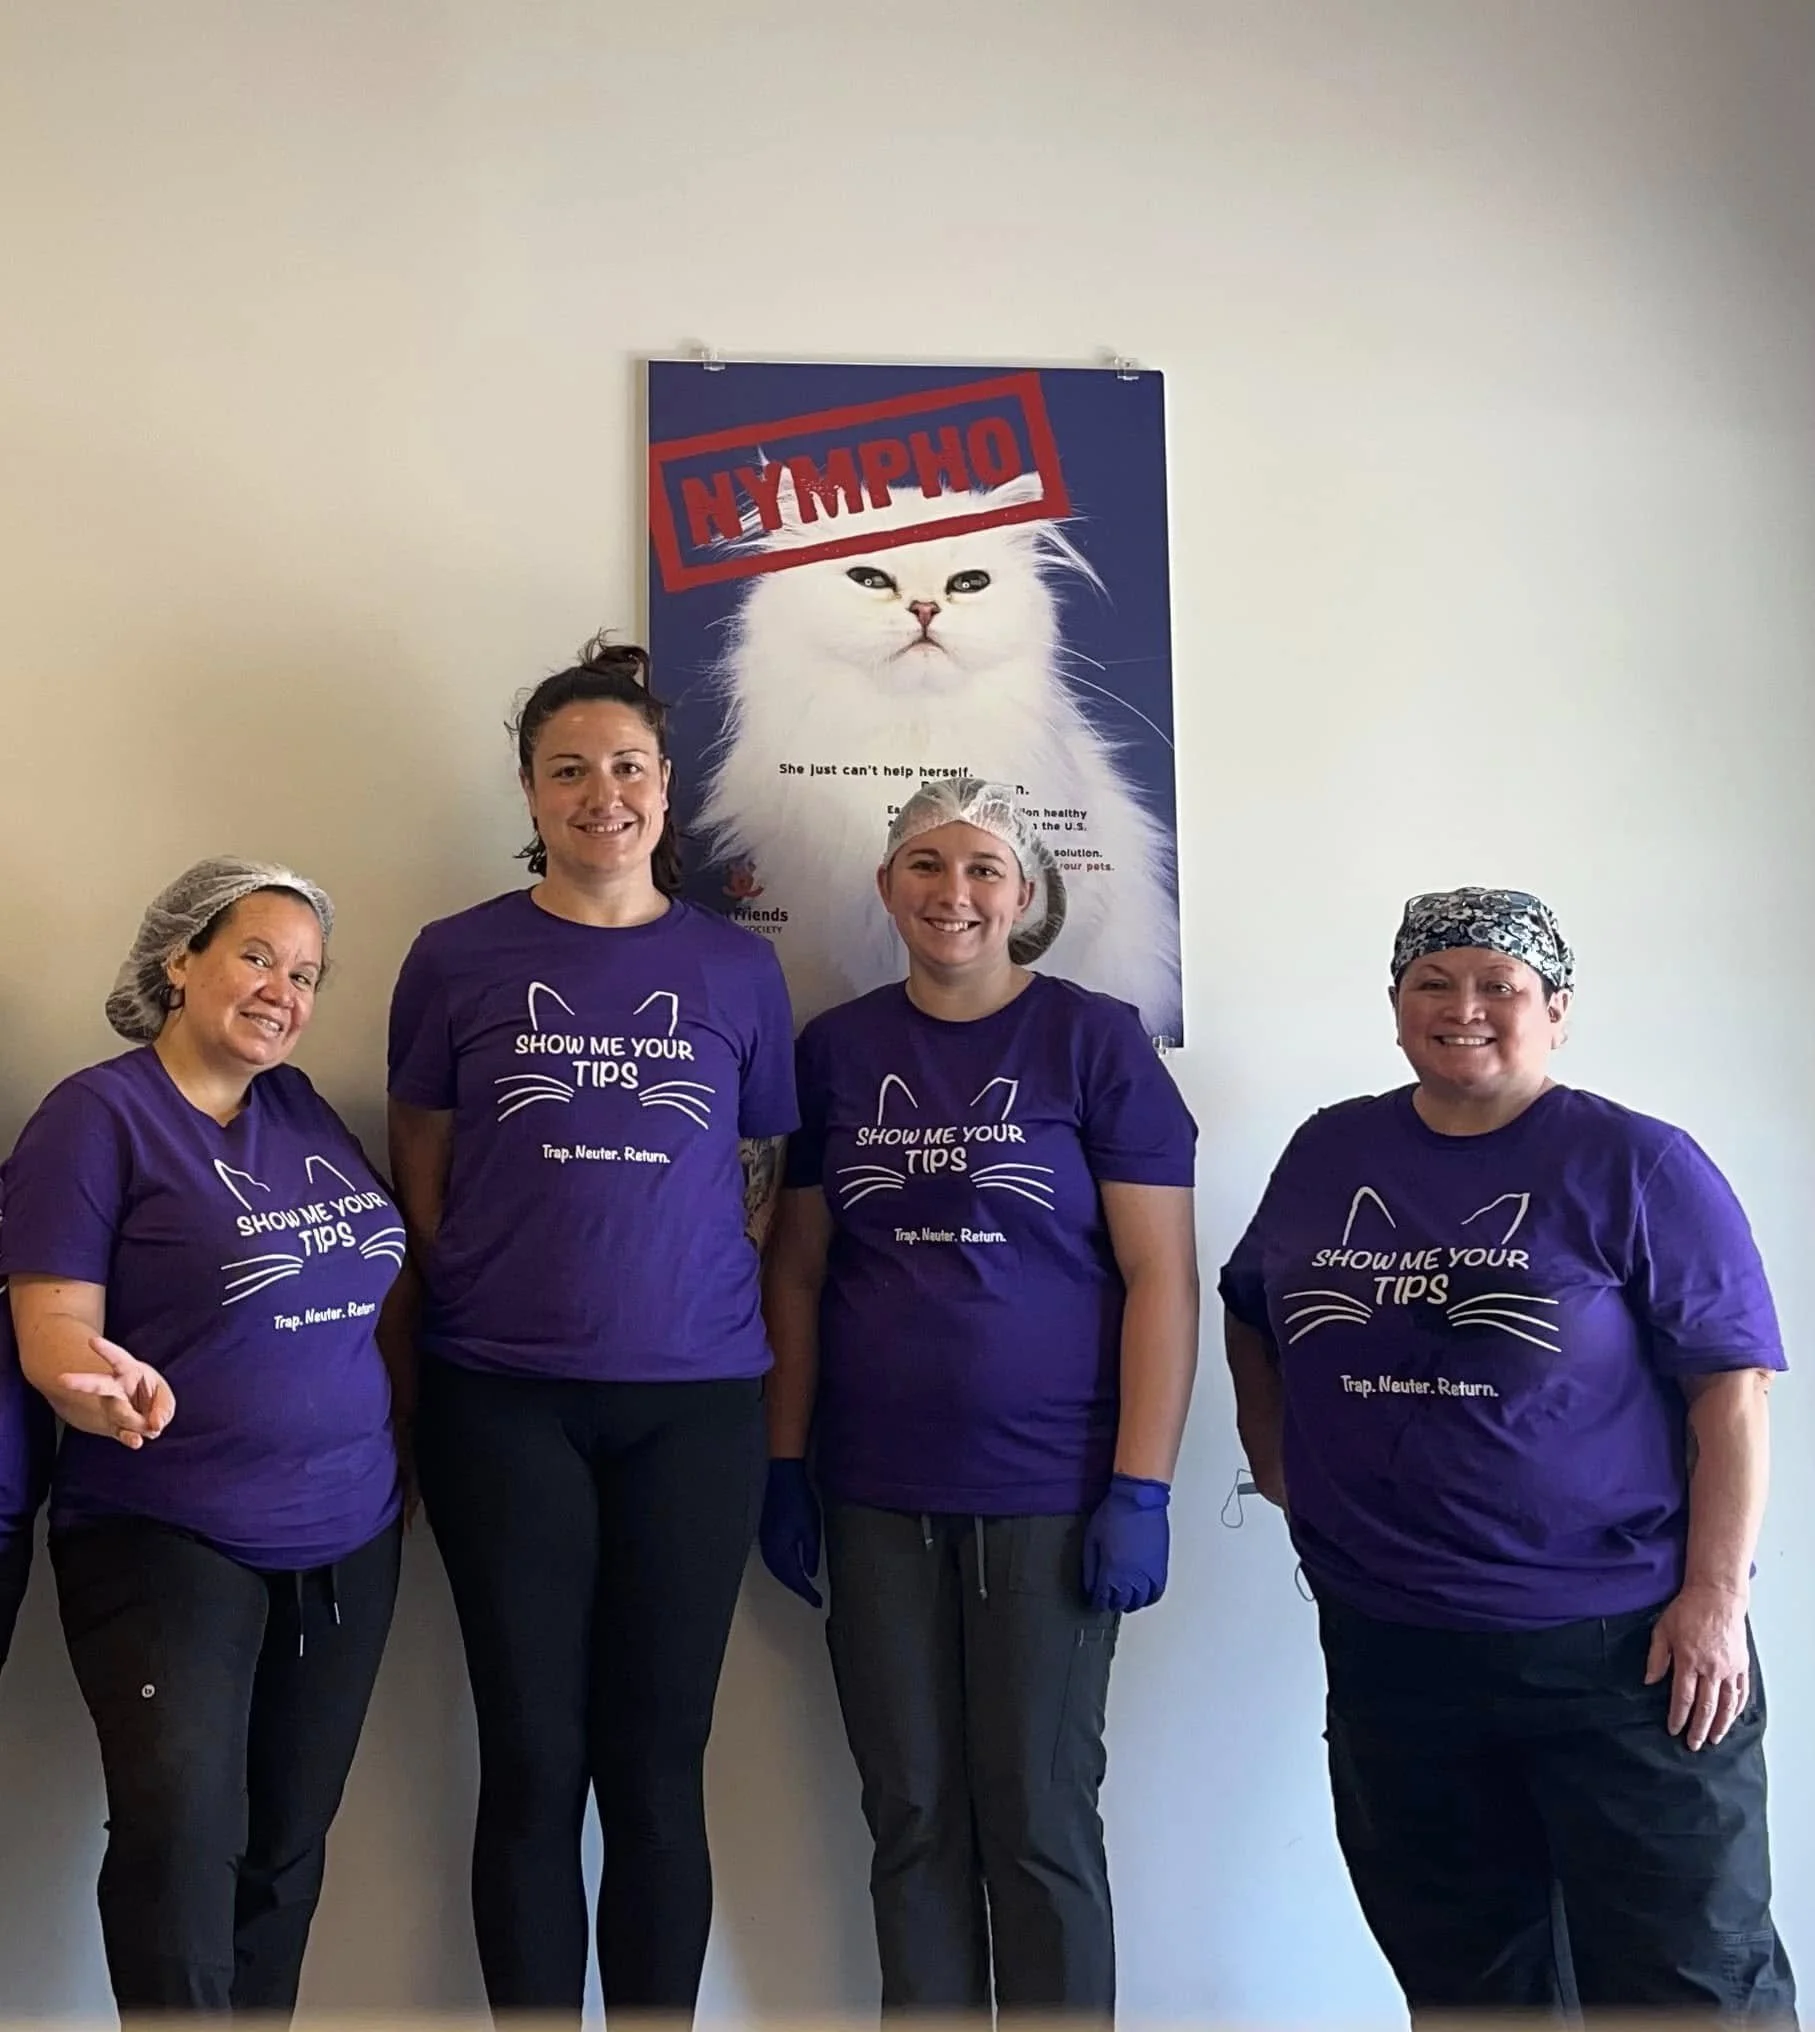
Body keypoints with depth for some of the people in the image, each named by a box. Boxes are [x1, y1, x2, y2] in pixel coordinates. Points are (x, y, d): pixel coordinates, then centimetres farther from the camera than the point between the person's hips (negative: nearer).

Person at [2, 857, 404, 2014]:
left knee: (288, 1846, 12)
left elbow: (371, 1283, 16)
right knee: (182, 1831, -18)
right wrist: (108, 1384, -34)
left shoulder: (304, 1108, 9)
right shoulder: (100, 1114, -7)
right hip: (166, 1540, -5)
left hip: (348, 1537, 6)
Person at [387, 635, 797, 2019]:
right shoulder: (459, 959, 4)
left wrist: (702, 1301, 0)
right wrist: (492, 1302, 2)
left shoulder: (737, 967, 6)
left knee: (659, 1765, 7)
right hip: (505, 1403, 0)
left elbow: (765, 1177, 10)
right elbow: (423, 1173, 9)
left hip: (695, 1402, 1)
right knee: (534, 1763, 6)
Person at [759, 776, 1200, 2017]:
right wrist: (786, 1468, 5)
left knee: (1039, 1818, 6)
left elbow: (1161, 1275, -6)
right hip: (877, 1494, 3)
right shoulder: (837, 1049, 5)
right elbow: (799, 1273, 9)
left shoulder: (1095, 1041, -4)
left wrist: (1142, 1490, -11)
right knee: (912, 1815, 12)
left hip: (1048, 1493, -3)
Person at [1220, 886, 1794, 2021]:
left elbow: (1732, 1388, -9)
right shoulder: (1328, 1153, 7)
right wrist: (1278, 1459, 11)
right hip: (1385, 1646, 4)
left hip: (1620, 1645, -4)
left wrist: (1715, 1598, -15)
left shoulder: (1638, 1167, -6)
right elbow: (1252, 1313, 22)